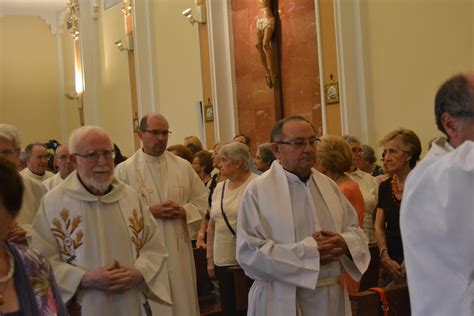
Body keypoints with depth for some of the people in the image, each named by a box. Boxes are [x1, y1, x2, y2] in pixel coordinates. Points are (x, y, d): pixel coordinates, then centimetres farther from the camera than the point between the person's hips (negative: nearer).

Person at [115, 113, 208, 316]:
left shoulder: (183, 166, 6)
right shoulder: (124, 170, -4)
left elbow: (202, 201, 10)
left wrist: (183, 211, -10)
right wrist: (149, 211, -16)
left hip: (178, 248, 3)